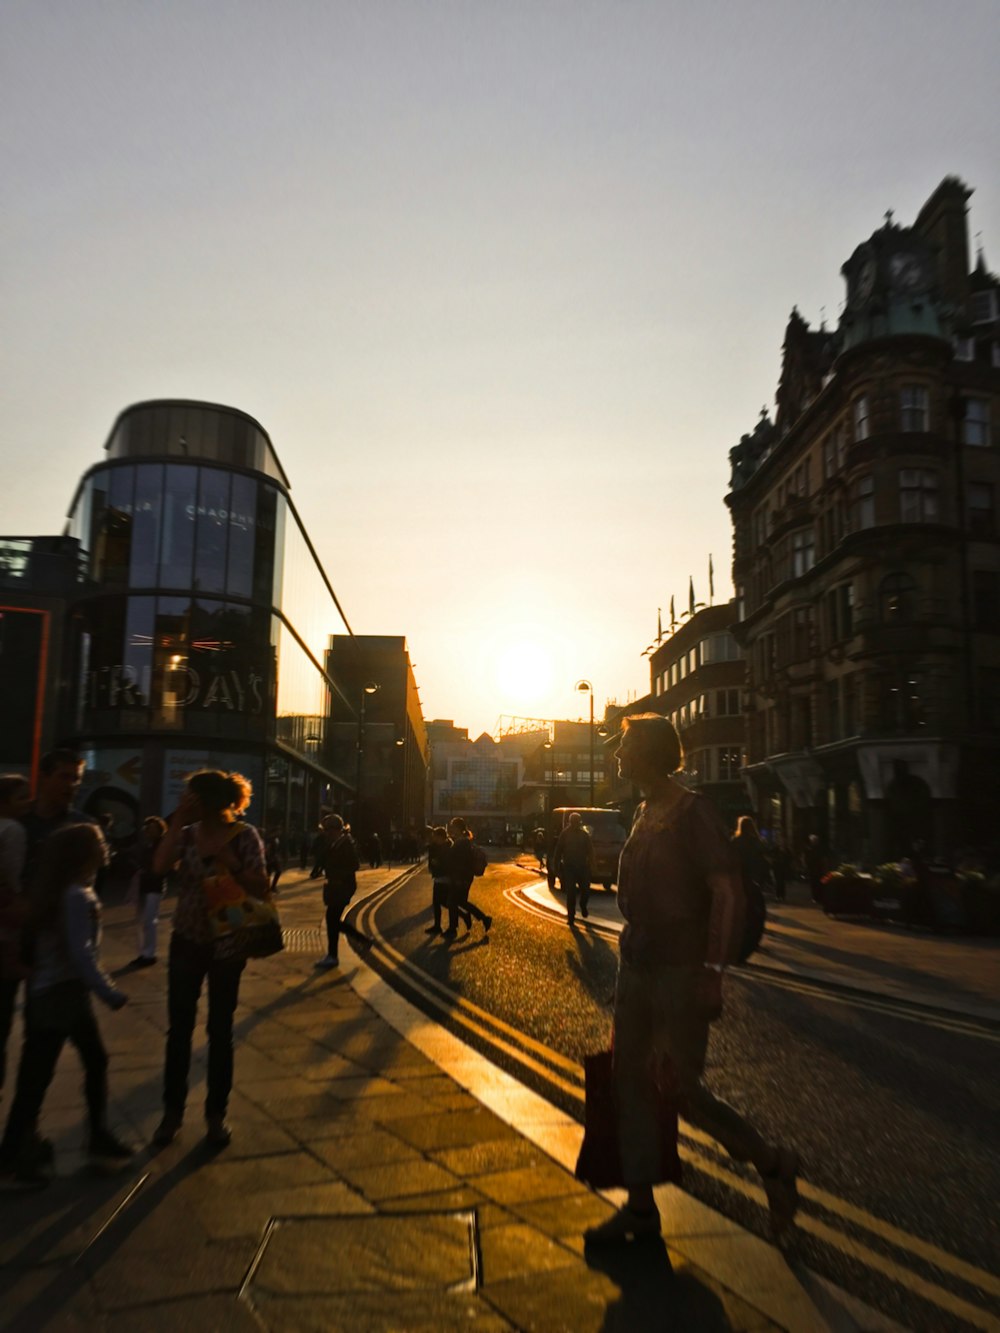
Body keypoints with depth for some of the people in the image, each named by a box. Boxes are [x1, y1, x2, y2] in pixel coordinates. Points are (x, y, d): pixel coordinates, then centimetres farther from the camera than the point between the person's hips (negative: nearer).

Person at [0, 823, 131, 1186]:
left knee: (96, 1061, 15)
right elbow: (81, 955, -25)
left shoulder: (75, 890, 6)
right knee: (37, 1074, 4)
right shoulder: (76, 896, -23)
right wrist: (111, 993, -20)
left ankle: (99, 1136, 26)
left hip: (69, 991, 9)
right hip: (58, 994, -9)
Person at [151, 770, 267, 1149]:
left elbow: (260, 888, -12)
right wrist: (177, 821, -17)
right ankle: (172, 1111, 23)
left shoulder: (244, 835, -11)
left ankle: (216, 1114, 23)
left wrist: (230, 863, -25)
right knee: (179, 1028, 7)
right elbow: (160, 867, -19)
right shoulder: (188, 833, -2)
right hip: (186, 940, 3)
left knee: (220, 1031, 8)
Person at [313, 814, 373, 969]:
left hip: (344, 886, -9)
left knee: (332, 918, -9)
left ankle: (332, 956, 1)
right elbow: (324, 862, 15)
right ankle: (364, 940, 25)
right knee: (334, 920, 11)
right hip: (335, 885, 9)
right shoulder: (332, 843, 12)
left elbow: (354, 865, -19)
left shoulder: (346, 842, -14)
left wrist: (337, 876, -20)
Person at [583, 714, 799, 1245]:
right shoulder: (645, 813, 11)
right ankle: (640, 1205, 23)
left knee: (686, 1091, -1)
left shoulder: (693, 812, -14)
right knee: (630, 1079, 10)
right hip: (637, 967, 8)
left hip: (681, 973, -8)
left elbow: (727, 892, -19)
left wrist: (713, 972, -23)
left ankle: (773, 1165, 22)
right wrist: (633, 953, 18)